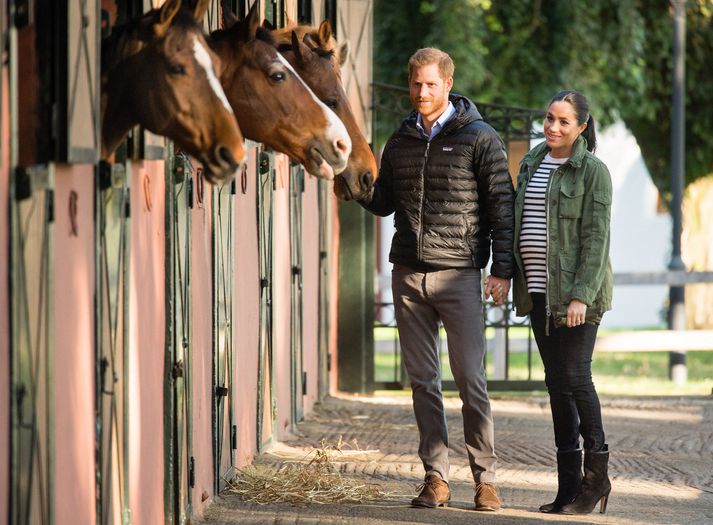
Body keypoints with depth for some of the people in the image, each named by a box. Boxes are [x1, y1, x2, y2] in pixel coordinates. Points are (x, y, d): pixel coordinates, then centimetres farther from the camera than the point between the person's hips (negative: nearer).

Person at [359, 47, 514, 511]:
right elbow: (384, 202, 19)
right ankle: (436, 478, 9)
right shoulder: (401, 142, 13)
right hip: (408, 273, 5)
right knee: (423, 381, 5)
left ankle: (486, 478, 1)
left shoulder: (479, 139, -1)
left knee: (471, 380, -5)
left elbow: (501, 206, -2)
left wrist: (502, 269, -9)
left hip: (458, 274, -5)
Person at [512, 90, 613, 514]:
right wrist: (508, 275, 12)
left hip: (576, 293, -7)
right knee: (557, 382, 6)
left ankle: (596, 475, 2)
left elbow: (596, 238, -12)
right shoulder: (531, 164, 14)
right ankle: (570, 484, 8)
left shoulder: (593, 171, -6)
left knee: (575, 376, -10)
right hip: (540, 292, 7)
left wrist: (581, 295, -19)